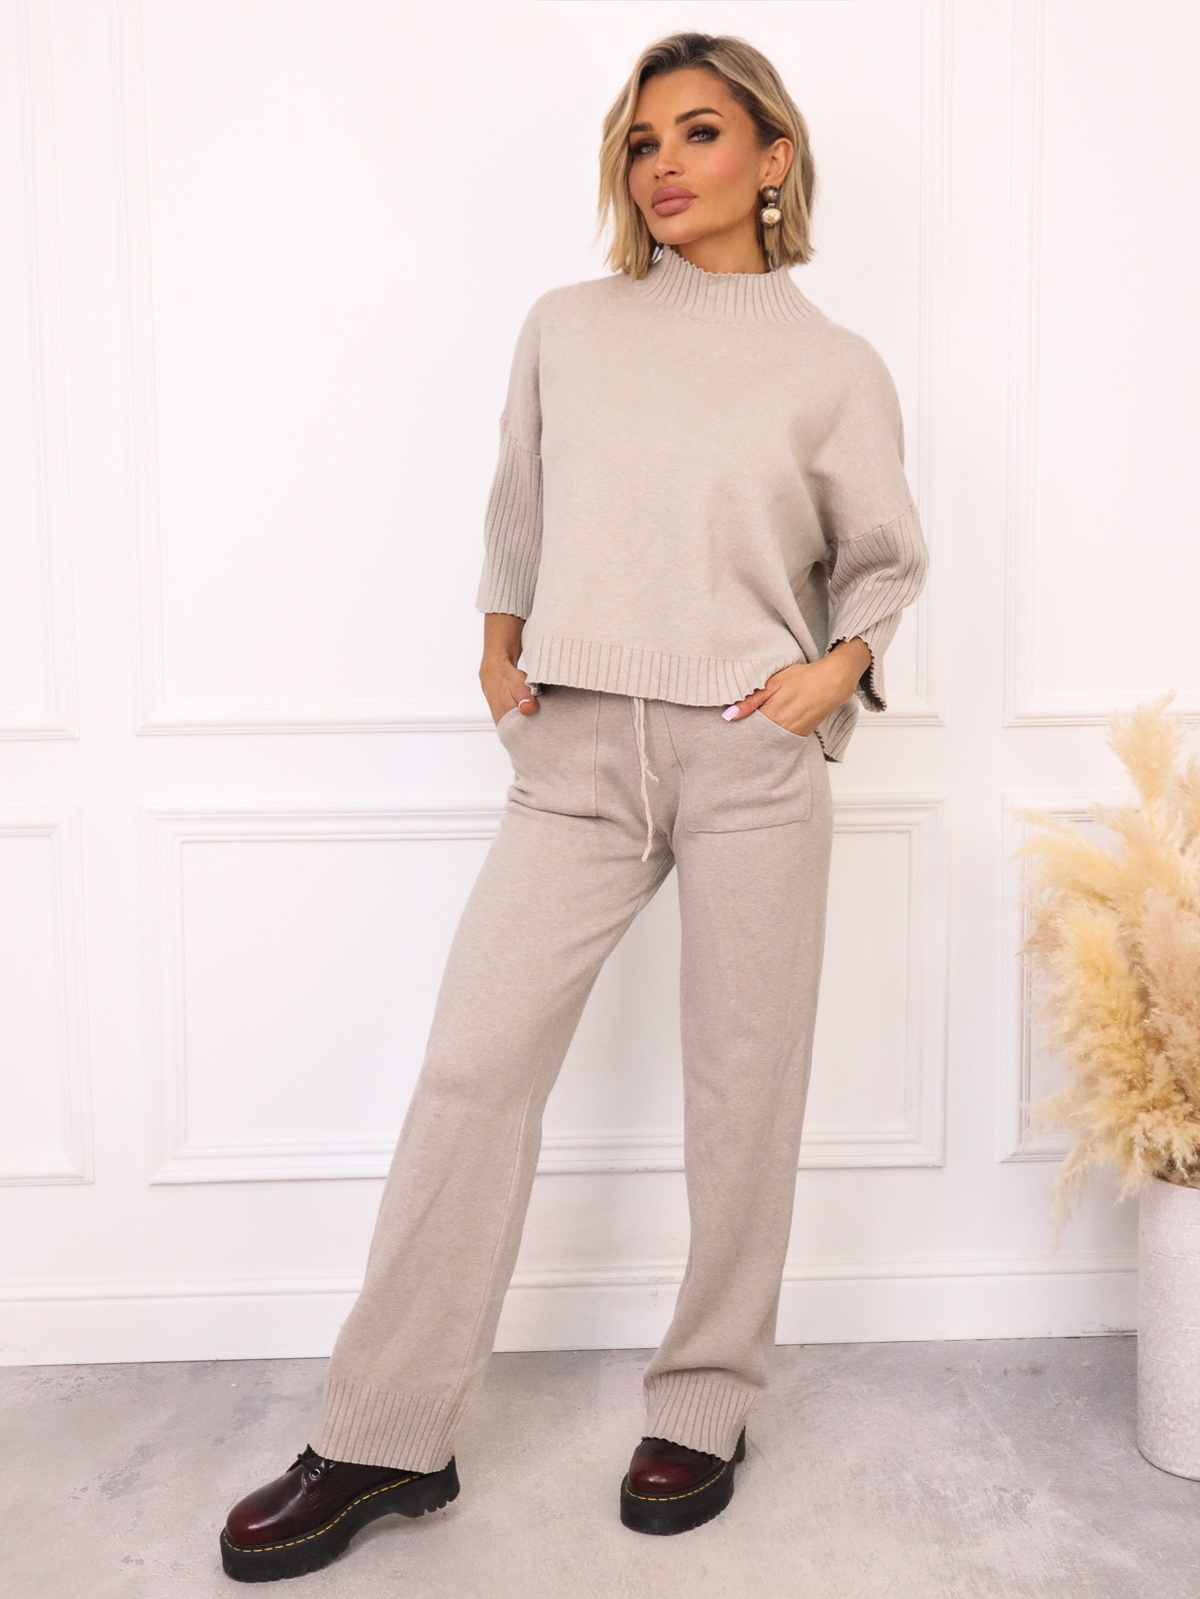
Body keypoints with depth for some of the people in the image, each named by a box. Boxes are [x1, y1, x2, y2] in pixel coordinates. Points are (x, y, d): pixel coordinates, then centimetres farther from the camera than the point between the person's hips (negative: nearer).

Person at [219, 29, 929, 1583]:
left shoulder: (834, 369, 5)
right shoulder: (565, 329, 10)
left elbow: (885, 562, 13)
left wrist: (839, 668, -4)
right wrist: (498, 642, 10)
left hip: (750, 760, -1)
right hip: (577, 753, 2)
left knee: (740, 1089, 5)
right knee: (471, 1064, -3)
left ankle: (703, 1408, 25)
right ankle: (382, 1437, 10)